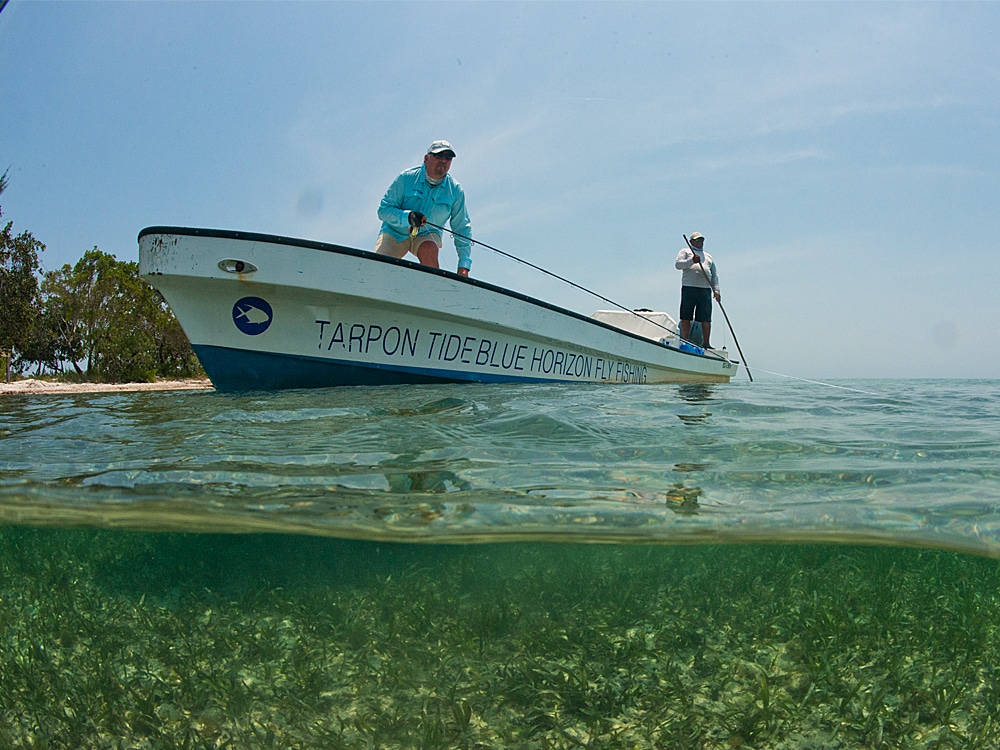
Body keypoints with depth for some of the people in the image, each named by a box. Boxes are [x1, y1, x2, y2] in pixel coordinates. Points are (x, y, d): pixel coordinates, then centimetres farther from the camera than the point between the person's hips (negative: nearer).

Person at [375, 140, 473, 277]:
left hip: (427, 235, 1)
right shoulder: (406, 178, -12)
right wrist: (407, 216, -32)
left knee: (429, 250, -35)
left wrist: (464, 266, -8)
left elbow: (462, 228, 0)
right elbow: (383, 210, -12)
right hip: (395, 232, -1)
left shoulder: (455, 190, -5)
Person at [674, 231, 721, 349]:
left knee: (706, 318, -4)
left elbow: (715, 275, 21)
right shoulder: (685, 251, 16)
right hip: (688, 288, -3)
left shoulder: (709, 257, 28)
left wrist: (716, 290, 7)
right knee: (686, 317, -6)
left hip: (705, 289, 3)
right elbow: (678, 264, -2)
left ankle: (706, 343, -4)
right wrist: (692, 261, -17)